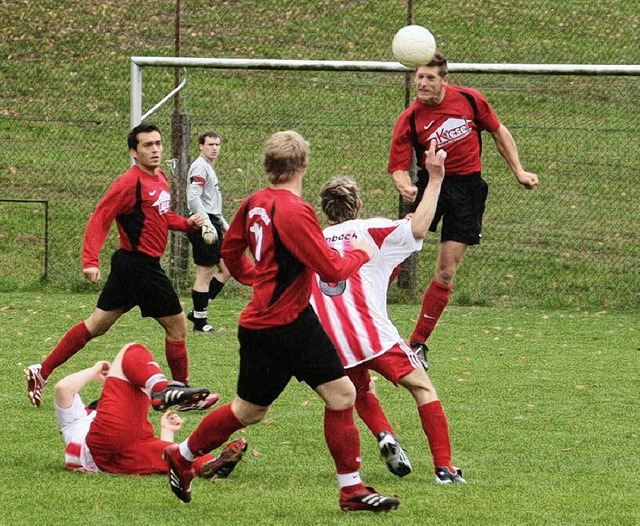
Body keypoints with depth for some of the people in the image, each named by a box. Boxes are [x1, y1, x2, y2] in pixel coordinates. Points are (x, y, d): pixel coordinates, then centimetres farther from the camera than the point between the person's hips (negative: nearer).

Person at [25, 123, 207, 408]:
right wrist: (91, 261, -29)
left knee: (96, 325, 13)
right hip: (141, 264, -9)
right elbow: (99, 219, -20)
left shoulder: (160, 179, 12)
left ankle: (41, 371, 15)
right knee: (177, 326, 1)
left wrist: (187, 223, 9)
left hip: (129, 265, 9)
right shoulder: (129, 183, -16)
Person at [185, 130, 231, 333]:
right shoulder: (200, 167, -10)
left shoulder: (209, 168, 22)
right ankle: (199, 320, -1)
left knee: (227, 269, 11)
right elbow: (193, 198, -21)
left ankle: (198, 312, 13)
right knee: (204, 273, -7)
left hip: (212, 224, 10)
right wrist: (207, 223, -27)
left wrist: (225, 225, 26)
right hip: (202, 225, -10)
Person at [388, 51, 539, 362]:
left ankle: (418, 344, 11)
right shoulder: (409, 119, -7)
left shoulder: (470, 100, -4)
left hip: (468, 188, 1)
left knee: (446, 273, 1)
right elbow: (399, 166, -8)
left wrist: (518, 171, 9)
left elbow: (498, 132, 11)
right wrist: (405, 187, -30)